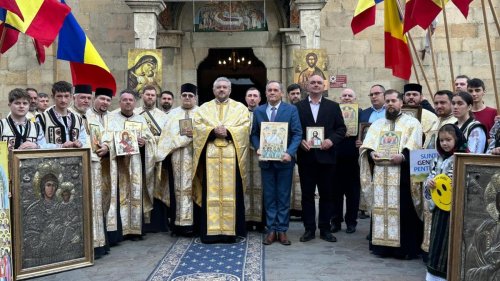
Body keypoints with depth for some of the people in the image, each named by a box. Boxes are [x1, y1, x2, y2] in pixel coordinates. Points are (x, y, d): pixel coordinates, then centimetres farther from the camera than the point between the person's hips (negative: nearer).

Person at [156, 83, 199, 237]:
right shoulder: (173, 113, 15)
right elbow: (167, 135, 6)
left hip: (194, 157, -1)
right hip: (176, 158, 2)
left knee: (192, 187, -4)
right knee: (178, 188, 0)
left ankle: (192, 223, -2)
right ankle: (178, 223, 4)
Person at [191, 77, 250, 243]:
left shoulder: (240, 108, 13)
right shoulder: (204, 108, 16)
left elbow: (245, 127, 0)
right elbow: (197, 126, 2)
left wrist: (228, 132, -14)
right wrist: (213, 131, -13)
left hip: (232, 155, -1)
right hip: (210, 155, 1)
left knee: (231, 192, -1)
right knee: (211, 193, -1)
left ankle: (230, 230, 5)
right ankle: (211, 231, 3)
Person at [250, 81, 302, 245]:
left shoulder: (291, 110, 0)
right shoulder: (258, 111, 8)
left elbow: (297, 134, -6)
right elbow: (254, 134, 8)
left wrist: (290, 153, -19)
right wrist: (258, 148, -11)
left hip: (284, 160, -2)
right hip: (266, 160, 2)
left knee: (283, 196, 5)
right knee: (269, 196, 8)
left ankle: (282, 230, 14)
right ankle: (271, 229, 16)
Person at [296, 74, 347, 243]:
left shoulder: (333, 106, 8)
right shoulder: (298, 106, 6)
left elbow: (341, 128, 4)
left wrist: (332, 140, -12)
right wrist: (300, 141, -14)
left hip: (326, 156, 1)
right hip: (306, 156, 0)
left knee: (327, 194, 6)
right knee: (307, 194, 5)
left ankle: (325, 229, 16)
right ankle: (309, 229, 13)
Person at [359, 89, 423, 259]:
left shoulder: (412, 123, 7)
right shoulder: (377, 124, 20)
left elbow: (414, 146, -6)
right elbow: (366, 145, 11)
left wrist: (402, 156, -22)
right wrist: (371, 153, -10)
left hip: (402, 174, -4)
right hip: (380, 173, 4)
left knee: (403, 210, -5)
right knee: (380, 208, 3)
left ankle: (404, 247, 2)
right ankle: (382, 245, 10)